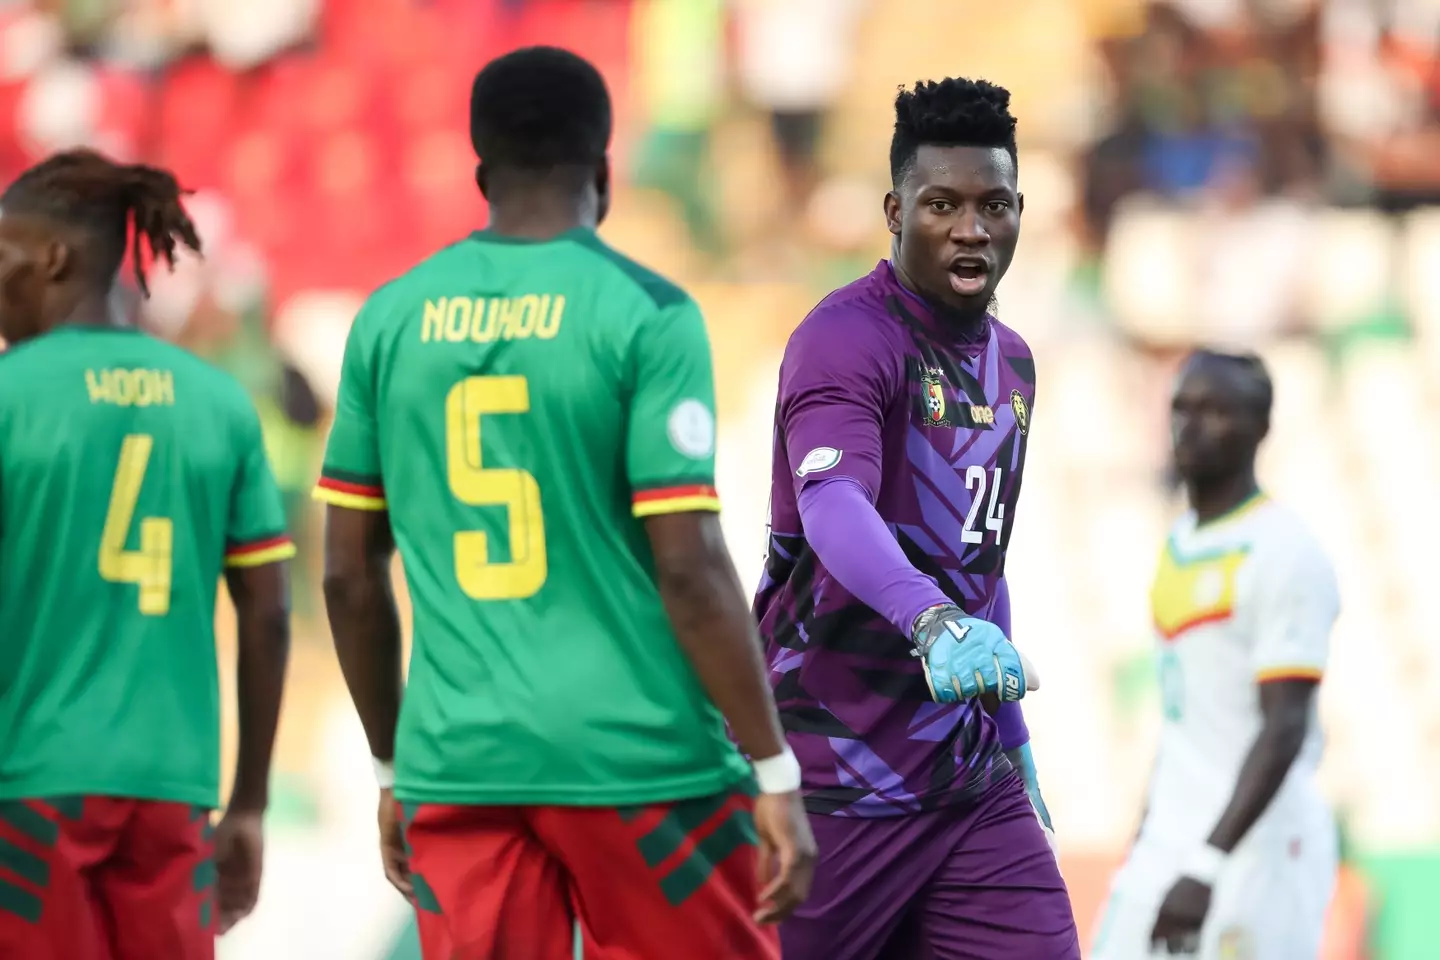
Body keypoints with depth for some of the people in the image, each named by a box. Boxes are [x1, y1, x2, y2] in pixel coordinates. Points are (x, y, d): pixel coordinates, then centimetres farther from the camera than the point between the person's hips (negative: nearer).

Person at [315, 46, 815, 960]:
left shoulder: (391, 319, 7)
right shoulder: (646, 315, -6)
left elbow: (351, 576, 10)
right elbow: (690, 569, -11)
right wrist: (776, 773, -6)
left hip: (456, 765, 4)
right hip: (637, 759, -4)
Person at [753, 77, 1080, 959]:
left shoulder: (1011, 363, 14)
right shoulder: (848, 339, -13)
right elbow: (833, 506, -32)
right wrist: (932, 620, -50)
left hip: (972, 783, 7)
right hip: (836, 787, -7)